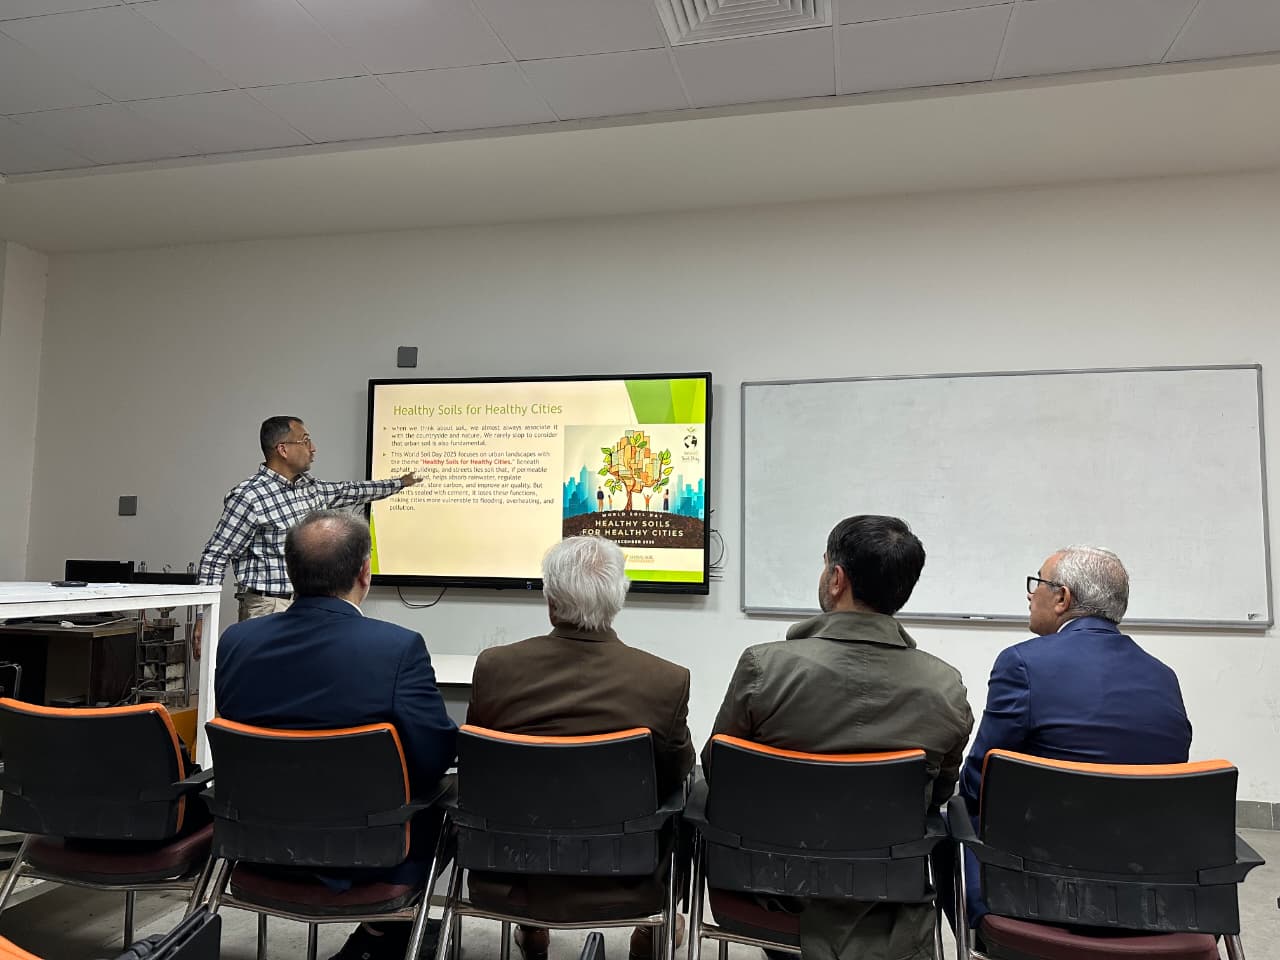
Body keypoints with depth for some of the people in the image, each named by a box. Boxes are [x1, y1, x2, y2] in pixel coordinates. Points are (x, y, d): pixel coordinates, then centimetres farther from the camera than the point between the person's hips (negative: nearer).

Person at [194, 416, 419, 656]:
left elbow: (348, 491, 29)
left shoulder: (311, 487, 10)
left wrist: (399, 483, 38)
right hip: (269, 608, -7)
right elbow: (215, 557, -10)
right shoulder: (248, 497, -13)